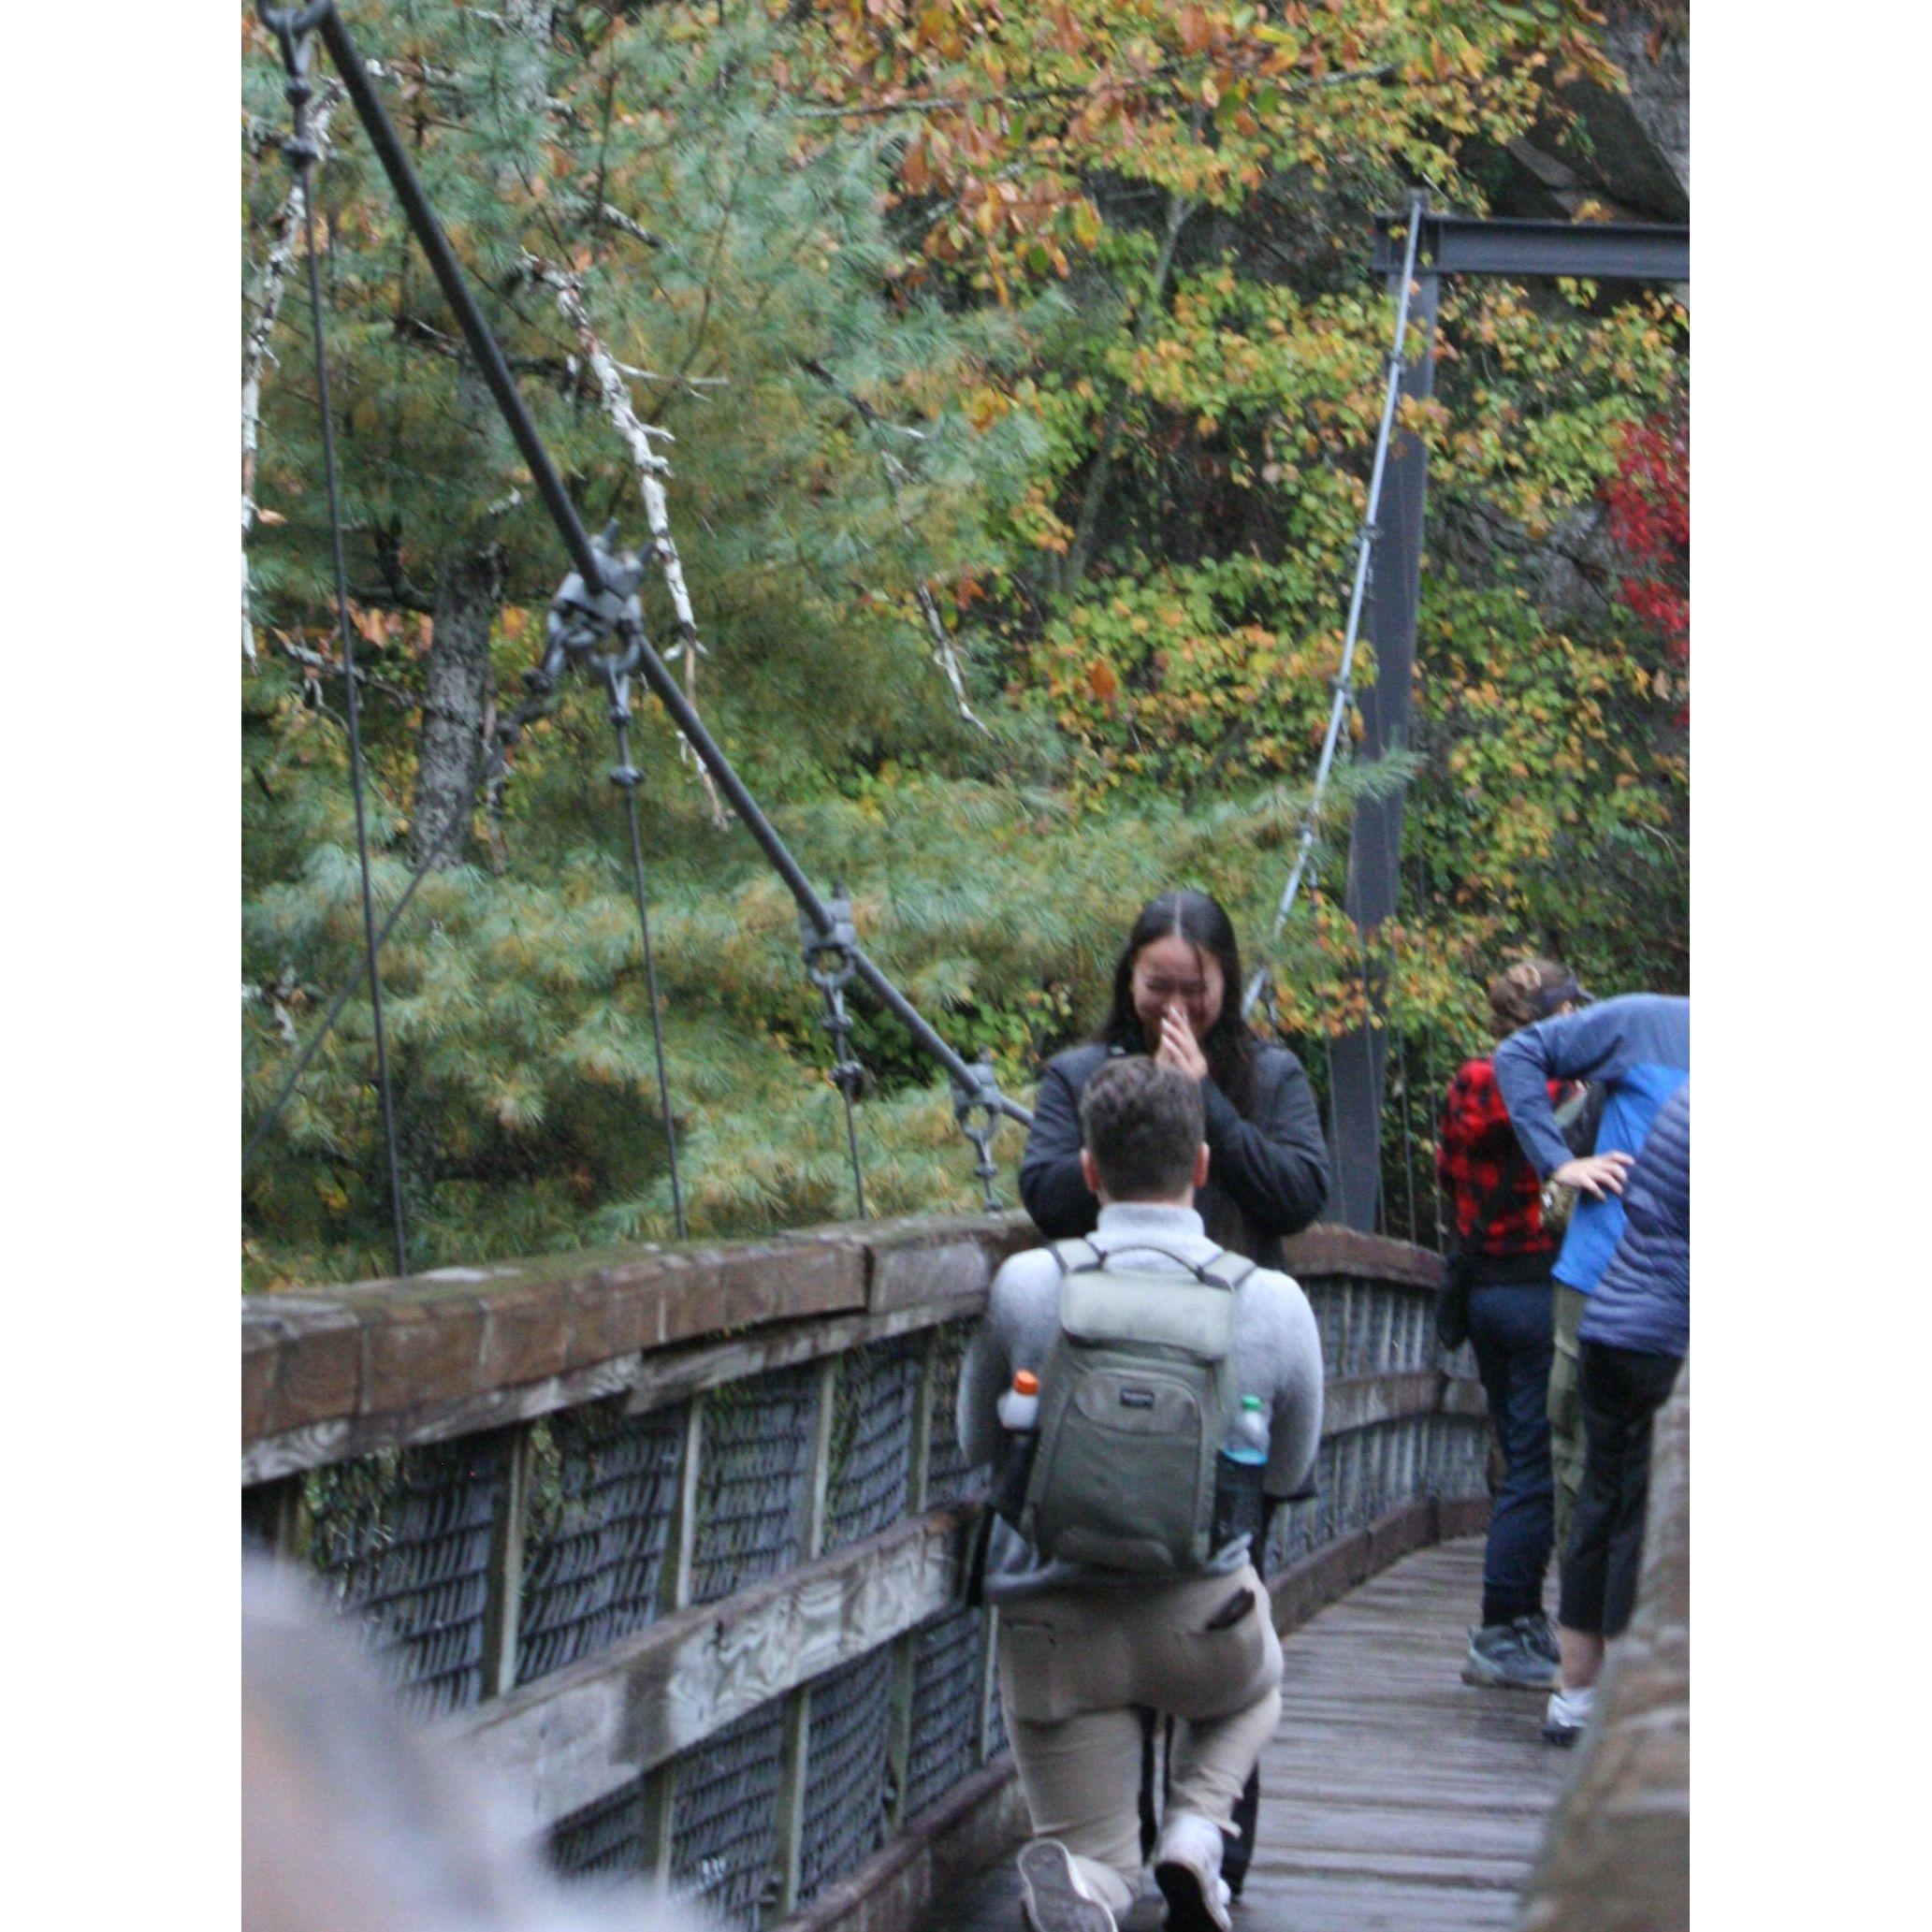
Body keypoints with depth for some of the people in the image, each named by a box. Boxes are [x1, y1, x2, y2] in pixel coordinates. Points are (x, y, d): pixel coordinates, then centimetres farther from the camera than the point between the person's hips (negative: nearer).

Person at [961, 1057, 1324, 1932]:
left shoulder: (1024, 1287, -11)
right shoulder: (1274, 1302, -8)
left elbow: (976, 1444, 6)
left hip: (1051, 1630, -1)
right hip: (1204, 1624, 1)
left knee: (1095, 1855, 16)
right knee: (1256, 1684, 37)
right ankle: (1195, 1830, 7)